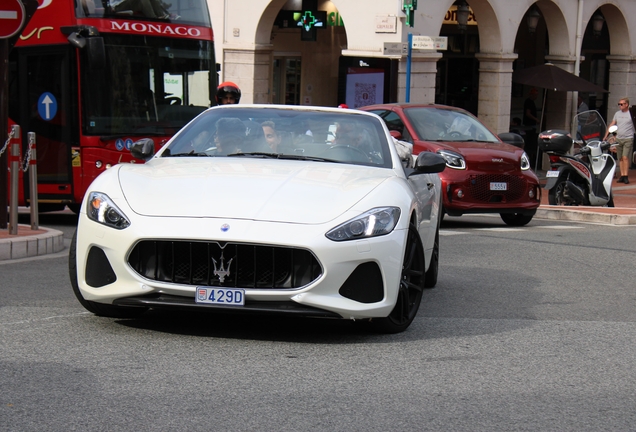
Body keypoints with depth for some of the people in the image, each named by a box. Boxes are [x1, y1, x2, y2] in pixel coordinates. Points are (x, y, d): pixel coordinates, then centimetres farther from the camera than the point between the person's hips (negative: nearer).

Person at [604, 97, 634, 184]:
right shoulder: (617, 113, 13)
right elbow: (611, 125, 17)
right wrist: (605, 136, 14)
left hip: (628, 139, -6)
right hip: (618, 139, 6)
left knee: (625, 157, -13)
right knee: (620, 159, 6)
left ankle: (625, 176, -12)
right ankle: (622, 176, 11)